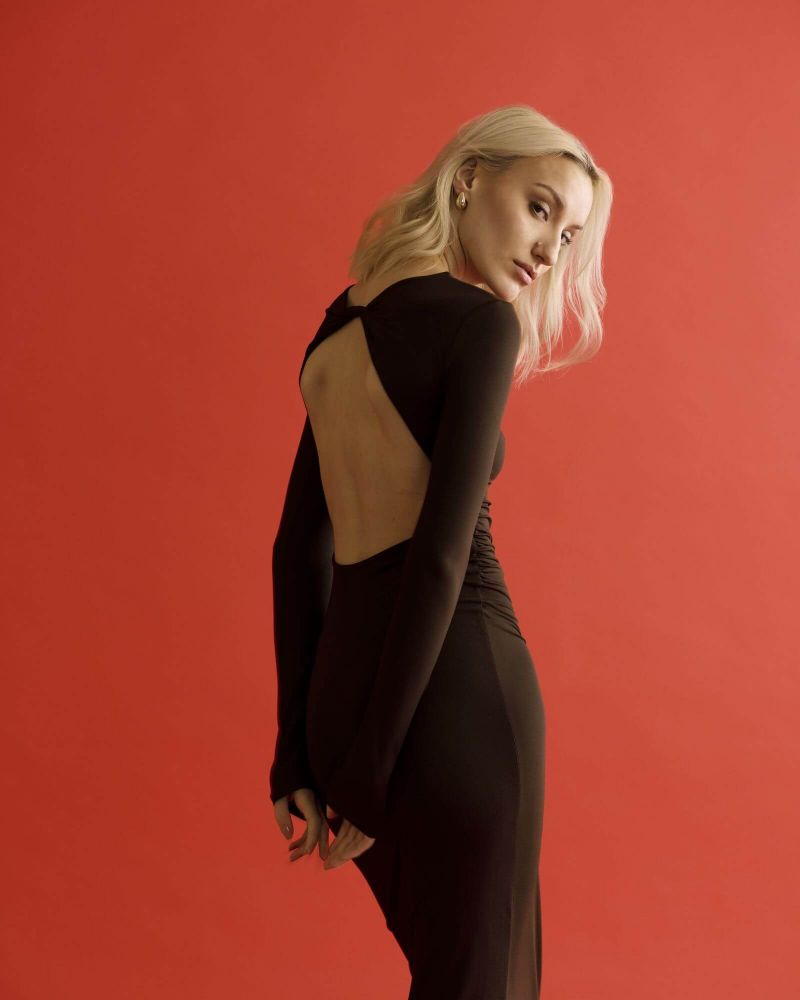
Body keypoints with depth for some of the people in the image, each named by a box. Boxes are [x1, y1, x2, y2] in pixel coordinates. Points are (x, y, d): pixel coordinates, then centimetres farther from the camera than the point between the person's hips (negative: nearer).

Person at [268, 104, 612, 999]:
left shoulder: (338, 328, 12)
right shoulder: (479, 323, -11)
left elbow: (300, 545, 10)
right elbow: (441, 550, -17)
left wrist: (302, 747, 11)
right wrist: (372, 770, -12)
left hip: (343, 688, 8)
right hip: (458, 690, -7)